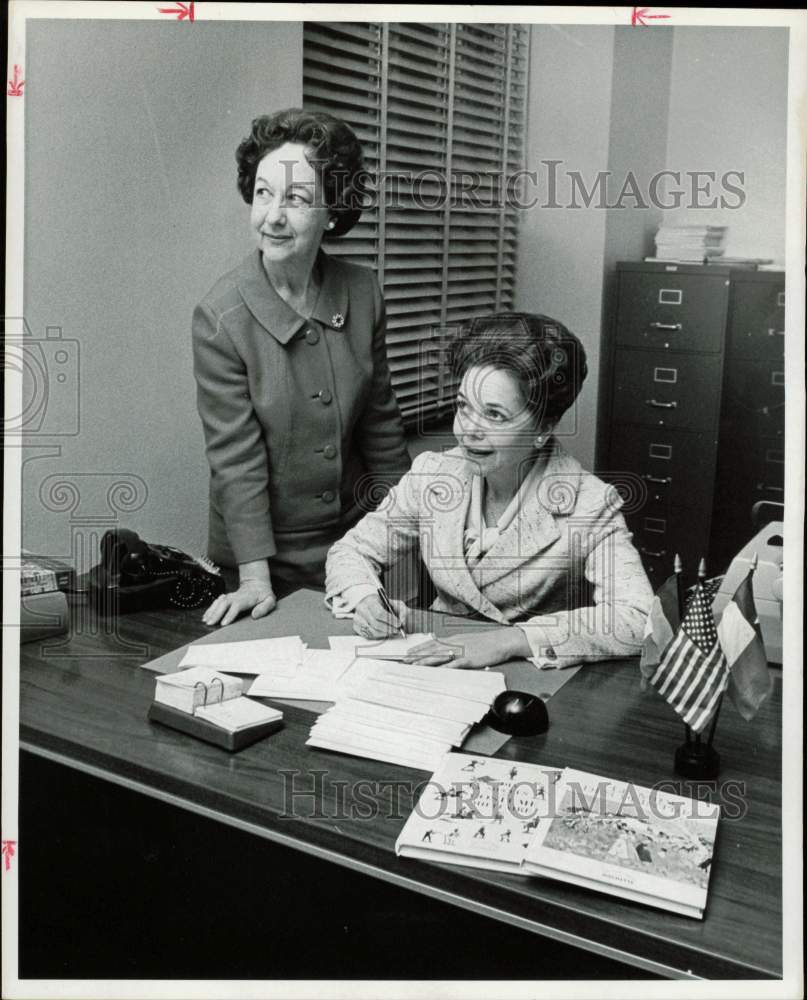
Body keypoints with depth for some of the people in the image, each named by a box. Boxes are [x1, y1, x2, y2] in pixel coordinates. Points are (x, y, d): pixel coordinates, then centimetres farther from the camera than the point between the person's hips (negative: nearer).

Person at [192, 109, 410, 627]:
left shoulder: (363, 293, -6)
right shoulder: (221, 317, -18)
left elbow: (381, 425, 3)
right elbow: (236, 458, -19)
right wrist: (255, 579, -23)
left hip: (353, 542, 4)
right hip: (267, 559, -4)